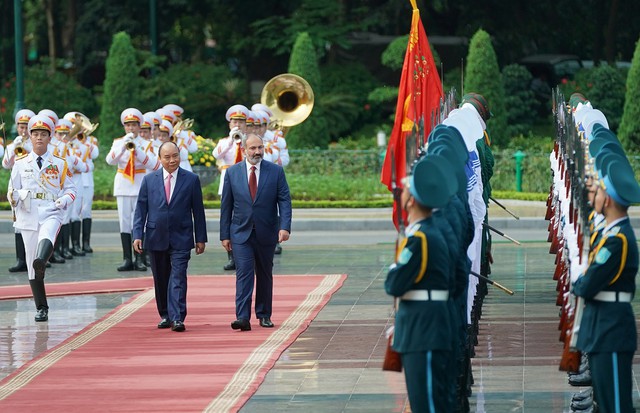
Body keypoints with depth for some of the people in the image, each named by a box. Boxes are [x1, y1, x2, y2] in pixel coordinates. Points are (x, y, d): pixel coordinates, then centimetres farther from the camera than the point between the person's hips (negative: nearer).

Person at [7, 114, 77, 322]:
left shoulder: (59, 164, 9)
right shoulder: (21, 163, 10)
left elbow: (70, 189, 13)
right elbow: (12, 191, 13)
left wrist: (64, 200, -9)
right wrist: (14, 196, -11)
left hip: (51, 213, -2)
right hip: (28, 217, 2)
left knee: (46, 237, -38)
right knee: (31, 263, 1)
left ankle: (41, 262, -68)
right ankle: (41, 308, 9)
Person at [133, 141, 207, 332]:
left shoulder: (191, 180, 2)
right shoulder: (149, 180, 5)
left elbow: (198, 210, 4)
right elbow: (141, 209, 5)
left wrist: (200, 238, 2)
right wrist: (137, 235, -4)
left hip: (181, 238, -2)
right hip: (156, 238, 2)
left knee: (178, 278, -12)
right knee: (160, 279, 10)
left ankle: (177, 318, -16)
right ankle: (165, 315, 22)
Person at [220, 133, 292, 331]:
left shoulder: (276, 171, 1)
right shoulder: (232, 173, 2)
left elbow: (284, 200, -3)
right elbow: (226, 206, 4)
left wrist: (285, 226, -17)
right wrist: (225, 235, 1)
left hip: (266, 233, 1)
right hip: (241, 233, -1)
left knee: (265, 275, 11)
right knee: (243, 273, -11)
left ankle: (264, 315, 22)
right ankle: (243, 317, -18)